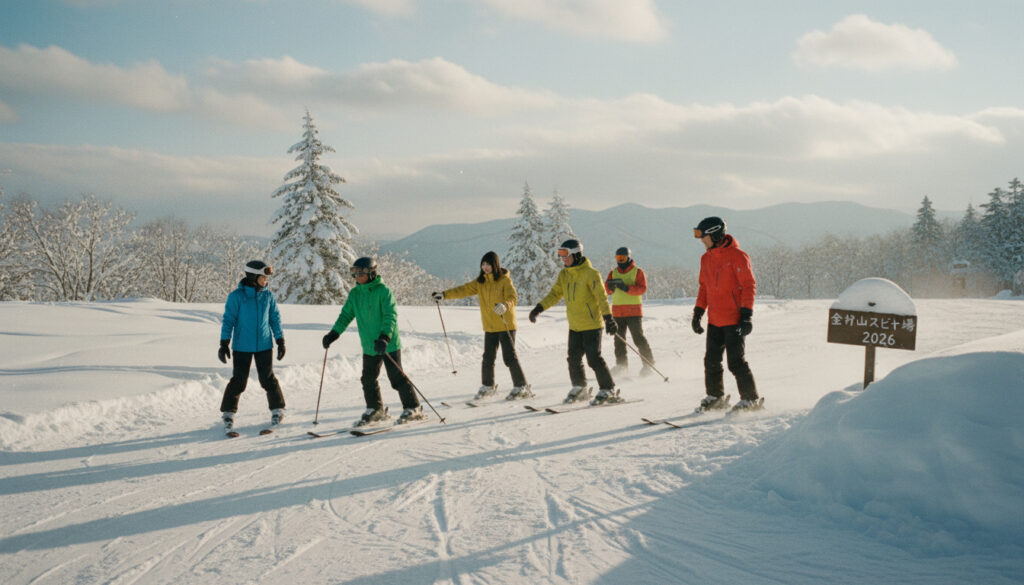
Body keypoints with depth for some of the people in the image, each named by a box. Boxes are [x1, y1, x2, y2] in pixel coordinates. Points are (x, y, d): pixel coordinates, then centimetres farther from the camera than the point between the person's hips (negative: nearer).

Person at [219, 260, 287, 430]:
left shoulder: (269, 296, 3)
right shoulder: (236, 296, -7)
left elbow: (275, 319, 11)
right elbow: (228, 320, -3)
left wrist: (280, 341, 9)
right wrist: (224, 343, -6)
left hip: (264, 345, 2)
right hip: (242, 346, -2)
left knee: (268, 378, 5)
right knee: (239, 380, 0)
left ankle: (277, 409, 19)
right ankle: (228, 412, 16)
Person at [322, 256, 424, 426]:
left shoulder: (383, 291, -13)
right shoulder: (354, 294, 6)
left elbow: (391, 316, -20)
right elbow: (346, 315, 12)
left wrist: (384, 337, -32)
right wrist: (334, 333, 0)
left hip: (389, 344, -6)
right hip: (369, 346, 6)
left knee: (396, 377, -3)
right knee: (368, 379, 9)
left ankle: (413, 408, 9)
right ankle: (375, 410, 26)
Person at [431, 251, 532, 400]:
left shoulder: (505, 280, -9)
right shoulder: (480, 282, 8)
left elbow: (513, 298, -20)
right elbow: (464, 290, 7)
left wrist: (504, 306, -41)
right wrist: (444, 295, -1)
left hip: (506, 325, -5)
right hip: (490, 326, 5)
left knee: (510, 356, -7)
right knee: (488, 357, 9)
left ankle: (521, 387, 2)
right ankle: (488, 386, 25)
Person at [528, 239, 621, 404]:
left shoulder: (591, 273, -13)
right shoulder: (564, 275, 8)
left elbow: (602, 297, -16)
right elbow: (554, 294, 14)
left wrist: (608, 317, -24)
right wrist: (539, 308, 2)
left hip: (591, 324, -7)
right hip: (574, 326, 7)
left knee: (594, 358, -9)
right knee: (574, 359, 9)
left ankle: (609, 390, 2)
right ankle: (580, 389, 25)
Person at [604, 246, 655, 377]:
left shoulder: (637, 272, 1)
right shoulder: (613, 273, 14)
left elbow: (642, 288, -12)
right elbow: (606, 290, 4)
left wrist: (627, 288, -26)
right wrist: (610, 285, -20)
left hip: (634, 311, -5)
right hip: (617, 312, 5)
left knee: (638, 338, -9)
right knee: (619, 339, 5)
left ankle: (648, 363, -2)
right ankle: (621, 365, 13)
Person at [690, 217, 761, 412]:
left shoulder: (737, 256, -11)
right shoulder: (706, 258, 11)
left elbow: (749, 286, -12)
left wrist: (746, 315, -17)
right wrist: (698, 312, 14)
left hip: (734, 321, -7)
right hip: (714, 321, 7)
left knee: (736, 362, -5)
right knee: (711, 360, 11)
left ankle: (750, 399, 7)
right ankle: (715, 397, 25)